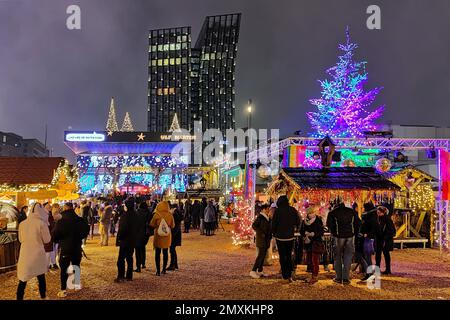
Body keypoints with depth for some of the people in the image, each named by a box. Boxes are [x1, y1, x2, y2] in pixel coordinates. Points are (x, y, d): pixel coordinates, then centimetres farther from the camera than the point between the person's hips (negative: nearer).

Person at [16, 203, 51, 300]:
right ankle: (43, 297, 28)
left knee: (23, 280, 7)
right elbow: (47, 240, -5)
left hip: (25, 255, 2)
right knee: (41, 278, 15)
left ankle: (19, 298, 9)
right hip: (38, 255, -2)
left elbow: (21, 239, 14)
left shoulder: (22, 223, 0)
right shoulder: (41, 223, -13)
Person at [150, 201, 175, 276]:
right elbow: (172, 226, 3)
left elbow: (152, 225, -3)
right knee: (165, 252, 14)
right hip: (167, 236, 2)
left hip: (158, 236, -2)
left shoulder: (156, 215, -11)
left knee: (157, 253, 6)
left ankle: (158, 270, 4)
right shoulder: (170, 215, -6)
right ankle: (164, 269, 18)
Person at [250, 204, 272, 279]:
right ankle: (253, 271, -9)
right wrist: (261, 233, -19)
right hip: (261, 239, -8)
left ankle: (260, 271, 17)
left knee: (263, 255, 10)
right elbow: (254, 225, -18)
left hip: (266, 239, 9)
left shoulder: (268, 218, 14)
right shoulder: (260, 217, -12)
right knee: (260, 255, -11)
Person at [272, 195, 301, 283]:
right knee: (289, 256, 15)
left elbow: (273, 223, -7)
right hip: (290, 237, 3)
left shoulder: (278, 211, -11)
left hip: (280, 237, -3)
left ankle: (285, 277, 4)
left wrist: (274, 233, 8)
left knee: (282, 257, 4)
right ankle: (289, 275, 12)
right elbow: (298, 222, 4)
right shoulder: (293, 210, -2)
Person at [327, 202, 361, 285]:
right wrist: (354, 233, 12)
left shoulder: (333, 212, 6)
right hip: (350, 236, 2)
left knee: (337, 257, 10)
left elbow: (329, 224, -2)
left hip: (339, 236, -1)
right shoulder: (352, 211, 13)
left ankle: (338, 278, 10)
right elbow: (358, 223, 9)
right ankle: (346, 278, 3)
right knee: (348, 257, 6)